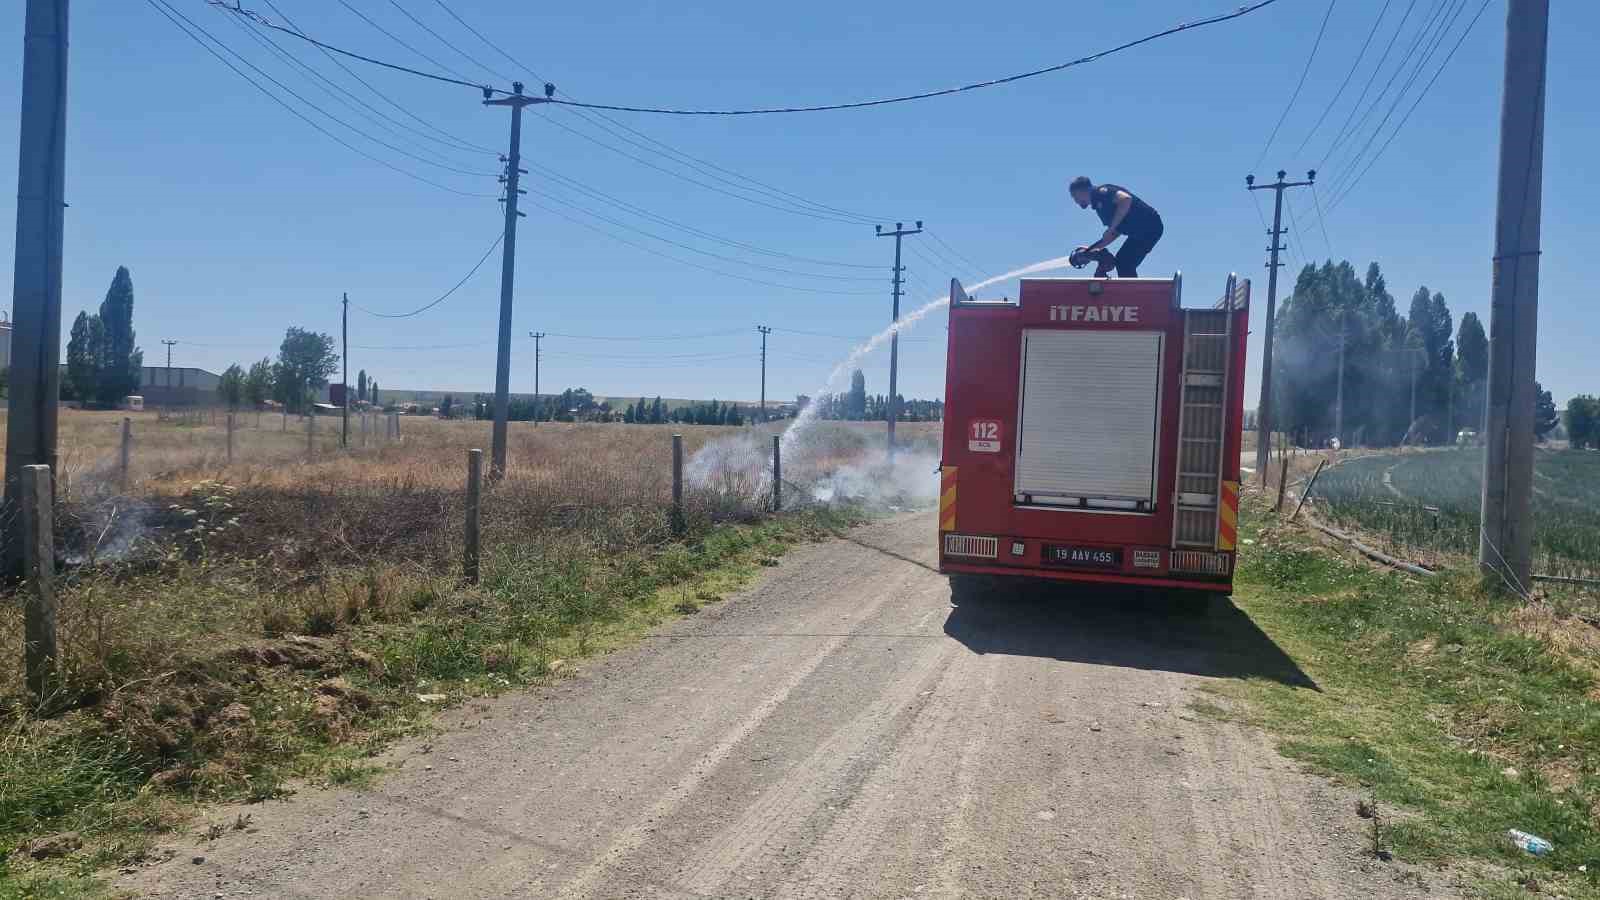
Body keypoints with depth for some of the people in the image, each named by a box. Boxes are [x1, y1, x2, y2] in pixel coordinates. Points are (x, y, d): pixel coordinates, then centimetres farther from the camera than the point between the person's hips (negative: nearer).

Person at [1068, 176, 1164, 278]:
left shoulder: (1101, 192, -9)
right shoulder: (1099, 205, 19)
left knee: (1123, 263, -13)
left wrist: (1111, 228, -23)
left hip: (1148, 225, -10)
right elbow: (1116, 232, 20)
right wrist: (1091, 250, 14)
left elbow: (1126, 199, -27)